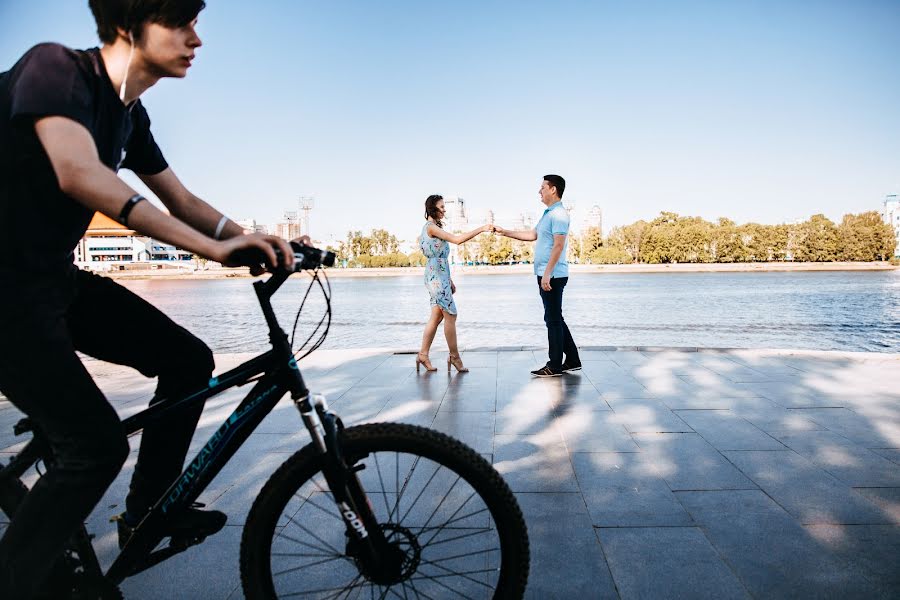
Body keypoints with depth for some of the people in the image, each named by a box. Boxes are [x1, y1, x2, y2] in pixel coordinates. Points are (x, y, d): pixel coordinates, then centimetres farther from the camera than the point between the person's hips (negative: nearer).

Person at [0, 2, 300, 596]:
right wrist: (214, 248, -37)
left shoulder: (130, 115, 8)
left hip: (58, 279, 8)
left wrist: (252, 239, -8)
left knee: (189, 359, 3)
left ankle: (149, 511, 19)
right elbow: (79, 174, -33)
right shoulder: (55, 67, -16)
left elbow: (183, 201, 11)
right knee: (96, 444, -13)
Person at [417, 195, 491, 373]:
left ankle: (423, 355, 13)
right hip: (436, 277, -10)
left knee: (436, 317, 9)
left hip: (439, 277, 10)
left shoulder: (433, 227, 19)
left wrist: (449, 280, 20)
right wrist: (481, 229, -16)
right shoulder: (431, 227, -11)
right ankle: (454, 356, 4)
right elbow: (457, 239, -19)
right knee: (450, 315, -5)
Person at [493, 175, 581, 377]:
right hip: (546, 275, 10)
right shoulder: (548, 214, 18)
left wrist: (547, 274, -24)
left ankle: (555, 366, 5)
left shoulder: (559, 214, -13)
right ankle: (572, 360, 20)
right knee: (555, 319, 13)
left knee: (553, 319, -3)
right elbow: (532, 235, 26)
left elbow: (558, 246, -21)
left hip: (553, 276, -10)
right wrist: (505, 232, 25)